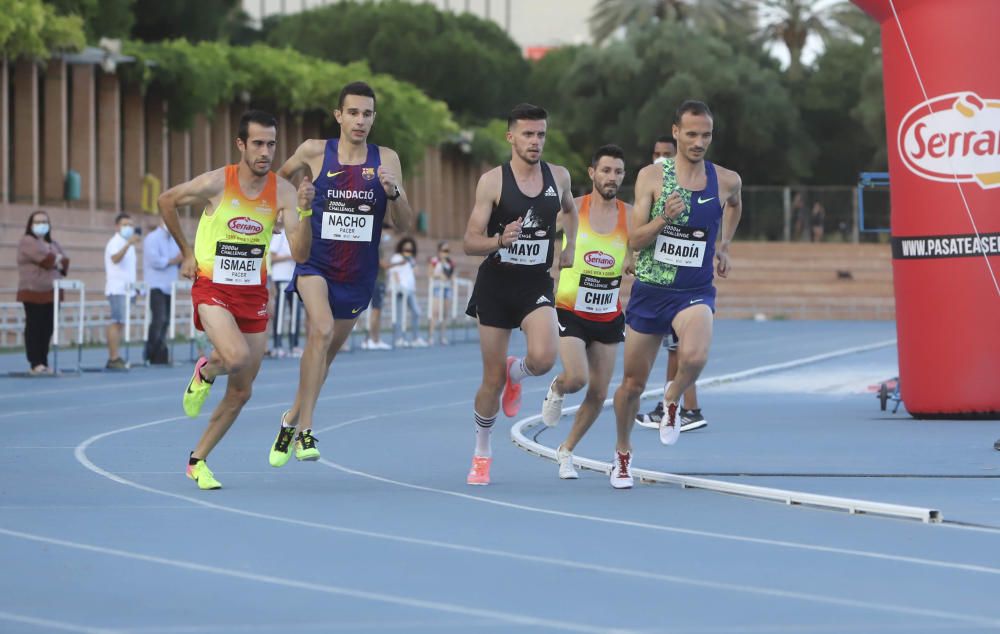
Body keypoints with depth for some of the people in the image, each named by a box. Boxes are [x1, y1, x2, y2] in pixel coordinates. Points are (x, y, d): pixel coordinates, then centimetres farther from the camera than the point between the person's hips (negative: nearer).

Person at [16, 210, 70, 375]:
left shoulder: (53, 244, 21)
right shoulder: (27, 241, -2)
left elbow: (65, 263, 11)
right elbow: (44, 258, -15)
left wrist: (58, 262, -8)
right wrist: (56, 260, 1)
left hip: (52, 293, 7)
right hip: (34, 292, -7)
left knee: (47, 329, 4)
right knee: (34, 328, -7)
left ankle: (44, 363, 8)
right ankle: (35, 364, -8)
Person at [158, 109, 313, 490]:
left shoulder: (282, 192, -6)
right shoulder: (215, 183, -14)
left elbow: (300, 254, -12)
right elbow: (166, 201, 5)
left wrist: (304, 212, -27)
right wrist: (186, 253, 7)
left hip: (253, 295, 4)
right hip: (212, 289, -4)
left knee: (241, 392, 7)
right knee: (236, 356, -31)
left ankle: (198, 461, 25)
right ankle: (205, 373, 6)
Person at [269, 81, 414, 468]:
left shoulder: (386, 160, -2)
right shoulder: (314, 152, -5)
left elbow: (404, 225, -4)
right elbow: (280, 179, 15)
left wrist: (393, 192, -21)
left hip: (358, 273, 3)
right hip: (316, 263, -3)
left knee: (325, 355, 16)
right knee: (322, 330, -29)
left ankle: (291, 419, 40)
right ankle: (304, 429, -26)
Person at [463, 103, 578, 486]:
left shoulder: (558, 177, 3)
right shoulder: (492, 181, -8)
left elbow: (570, 209, 27)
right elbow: (469, 242, -9)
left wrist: (570, 245, 12)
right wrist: (500, 241, -28)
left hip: (537, 285, 2)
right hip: (496, 283, -2)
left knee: (543, 358, -25)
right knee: (492, 379, 3)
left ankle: (515, 373, 14)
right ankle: (481, 454, 25)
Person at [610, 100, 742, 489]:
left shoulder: (726, 180, -1)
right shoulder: (652, 177, -6)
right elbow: (635, 240, -9)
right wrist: (665, 217, -25)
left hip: (695, 292, 0)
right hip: (650, 290, 0)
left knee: (694, 357, -32)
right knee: (633, 383, 9)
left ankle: (672, 401, 1)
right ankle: (623, 453, 34)